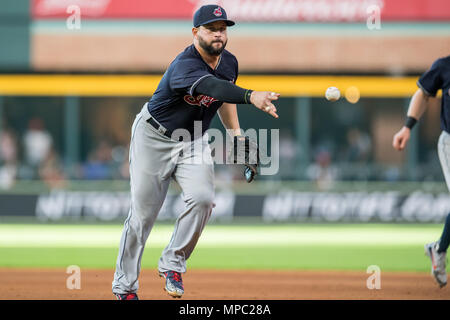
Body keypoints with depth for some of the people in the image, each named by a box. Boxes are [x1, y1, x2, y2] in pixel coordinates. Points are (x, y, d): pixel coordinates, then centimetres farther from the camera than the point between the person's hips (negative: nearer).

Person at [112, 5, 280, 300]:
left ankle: (173, 264, -1)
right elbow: (212, 87, -51)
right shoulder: (185, 66, -31)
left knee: (202, 198, -20)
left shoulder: (229, 63, -5)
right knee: (143, 213, -3)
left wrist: (236, 134, 5)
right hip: (155, 138, -6)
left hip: (194, 141, 6)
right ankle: (125, 286, 13)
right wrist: (251, 96, -67)